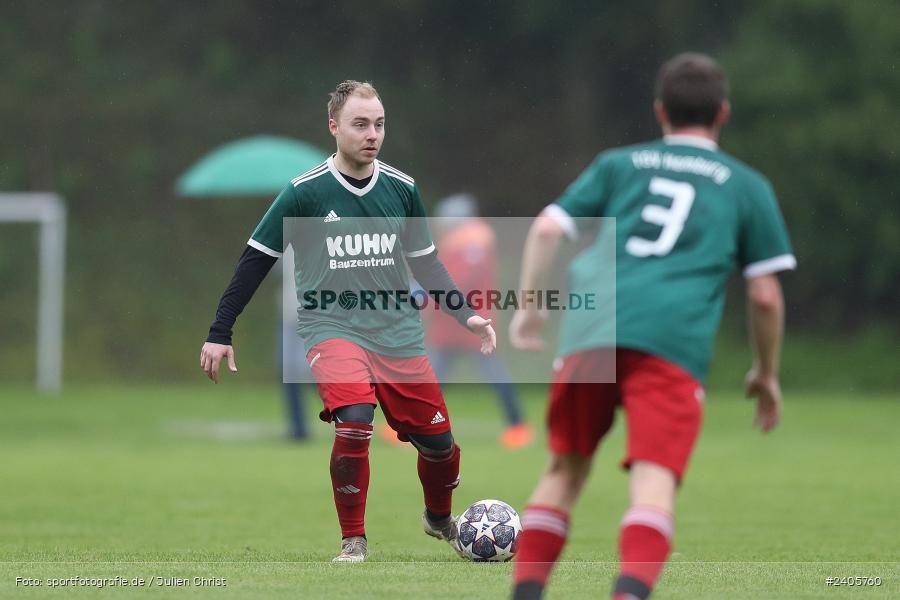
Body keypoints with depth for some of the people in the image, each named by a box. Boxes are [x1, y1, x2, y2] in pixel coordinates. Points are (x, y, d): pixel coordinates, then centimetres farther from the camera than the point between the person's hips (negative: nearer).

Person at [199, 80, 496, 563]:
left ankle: (439, 519, 37)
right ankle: (353, 539, -10)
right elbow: (255, 261, -1)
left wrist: (467, 316, 5)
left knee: (439, 441, 3)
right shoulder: (305, 193, -7)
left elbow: (426, 264, 15)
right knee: (355, 420, -29)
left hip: (399, 335, 4)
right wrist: (219, 334, -3)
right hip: (331, 328, -4)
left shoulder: (401, 189, 4)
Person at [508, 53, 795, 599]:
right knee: (654, 483, -13)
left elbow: (547, 228, 11)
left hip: (591, 334, 2)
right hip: (673, 346, -2)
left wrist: (530, 305, 18)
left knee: (566, 469, 17)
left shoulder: (618, 165, 24)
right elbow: (766, 295, 14)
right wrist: (767, 373, 26)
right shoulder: (747, 186, 20)